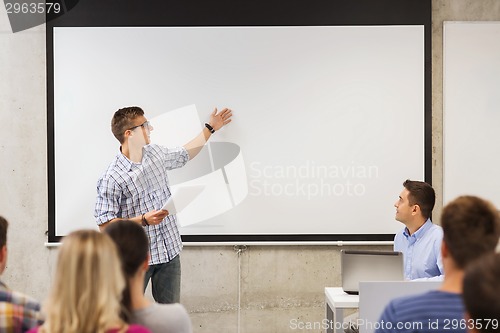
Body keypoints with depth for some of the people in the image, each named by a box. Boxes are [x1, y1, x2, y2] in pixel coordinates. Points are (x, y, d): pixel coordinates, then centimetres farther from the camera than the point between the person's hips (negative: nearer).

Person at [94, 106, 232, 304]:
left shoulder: (155, 153, 4)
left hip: (170, 251, 6)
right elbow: (104, 224, -18)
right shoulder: (112, 179, -19)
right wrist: (143, 220, -26)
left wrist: (210, 128, 28)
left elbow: (184, 155, 25)